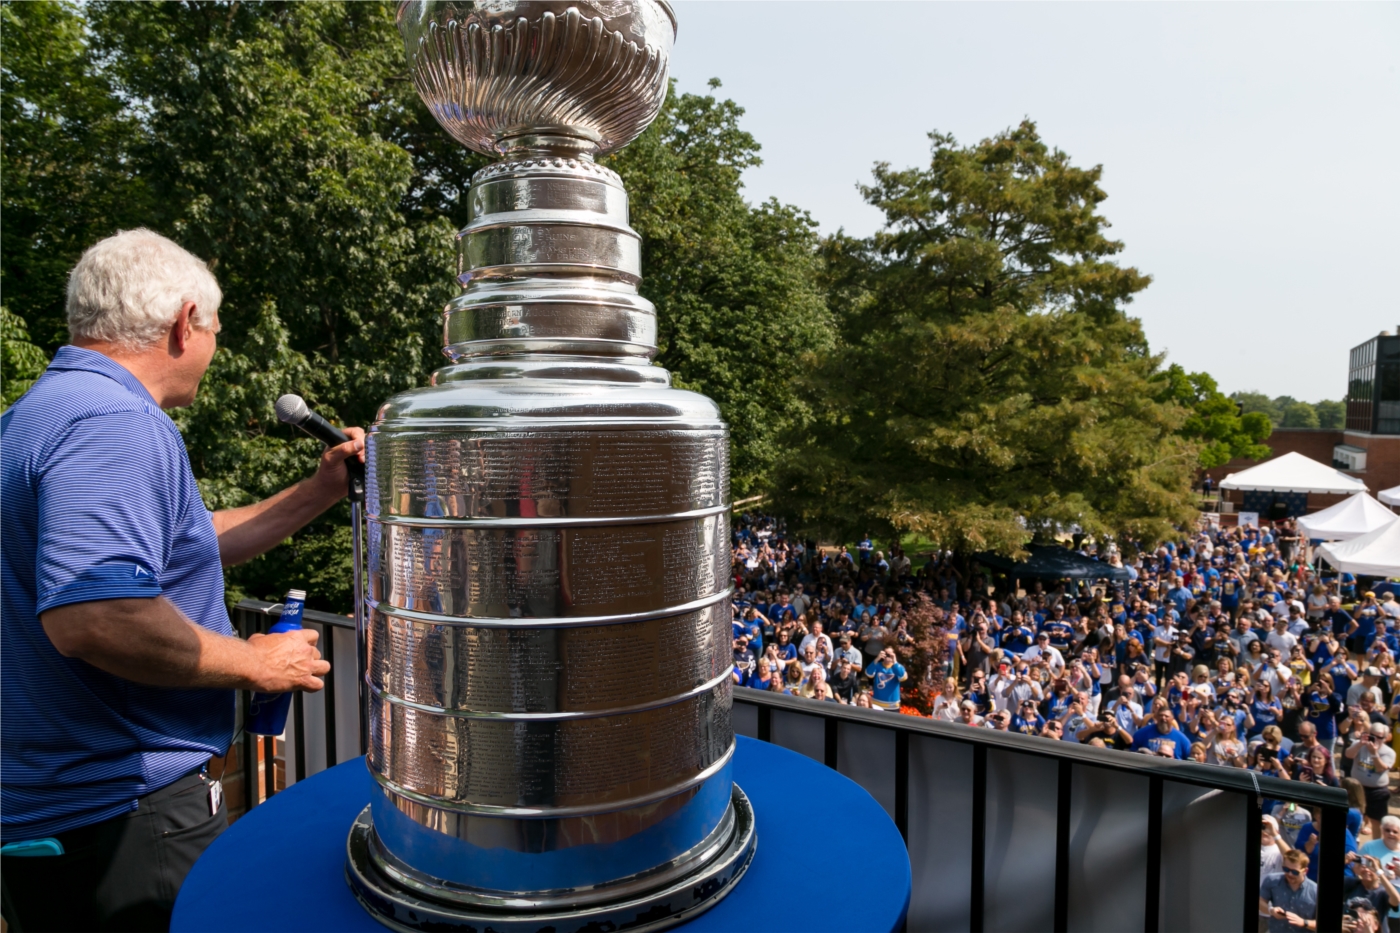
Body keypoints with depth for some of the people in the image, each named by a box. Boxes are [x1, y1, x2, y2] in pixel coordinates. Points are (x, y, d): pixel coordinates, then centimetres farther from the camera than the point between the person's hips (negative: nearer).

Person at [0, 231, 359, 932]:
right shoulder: (116, 425, -22)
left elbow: (181, 546, 19)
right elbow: (90, 616, -34)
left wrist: (320, 492, 16)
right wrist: (253, 662, -20)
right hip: (124, 813, -10)